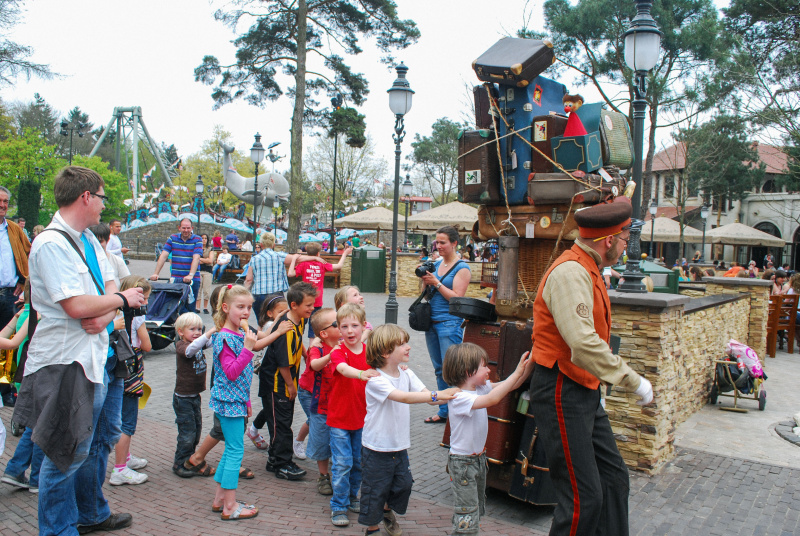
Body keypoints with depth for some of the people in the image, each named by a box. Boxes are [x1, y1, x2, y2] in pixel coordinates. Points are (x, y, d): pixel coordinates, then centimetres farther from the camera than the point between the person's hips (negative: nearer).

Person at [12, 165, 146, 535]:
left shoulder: (88, 239, 12)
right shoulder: (51, 244, -19)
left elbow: (110, 285, 9)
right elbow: (76, 306, -26)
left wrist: (105, 315, -12)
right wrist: (123, 299, -11)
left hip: (101, 355, 10)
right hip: (70, 362, -10)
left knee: (102, 438, 22)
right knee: (68, 454, 2)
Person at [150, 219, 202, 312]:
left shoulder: (197, 240, 0)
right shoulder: (172, 238, 9)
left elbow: (196, 258, -12)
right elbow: (163, 256, 2)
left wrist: (191, 275, -26)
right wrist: (155, 273, -9)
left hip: (193, 279, -2)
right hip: (175, 279, 2)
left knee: (190, 307, -2)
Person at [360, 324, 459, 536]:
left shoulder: (407, 374, 0)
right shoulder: (375, 380, -23)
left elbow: (427, 396, -6)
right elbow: (404, 397, -35)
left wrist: (450, 395, -24)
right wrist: (436, 395, -39)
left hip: (400, 446, 6)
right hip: (377, 449, -6)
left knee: (403, 484, 15)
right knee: (375, 490, 7)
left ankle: (388, 511, 44)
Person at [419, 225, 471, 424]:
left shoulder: (461, 268, -8)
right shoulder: (437, 264, 13)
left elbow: (457, 297, -16)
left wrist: (436, 282, -18)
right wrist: (425, 280, -1)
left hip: (450, 323, -7)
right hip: (432, 322, 8)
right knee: (439, 369, 12)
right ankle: (443, 412, 20)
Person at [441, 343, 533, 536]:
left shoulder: (480, 387, 0)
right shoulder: (459, 398, -26)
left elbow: (509, 386, 2)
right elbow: (492, 399, -39)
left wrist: (529, 364, -13)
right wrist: (517, 372, -38)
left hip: (479, 457, 9)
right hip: (462, 462, -9)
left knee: (478, 508, 22)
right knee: (468, 515, -3)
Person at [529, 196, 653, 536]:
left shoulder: (587, 271, 15)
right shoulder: (570, 272, -20)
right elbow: (583, 342, -30)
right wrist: (633, 381, -21)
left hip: (584, 392, 11)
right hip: (561, 394, -11)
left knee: (614, 478, 16)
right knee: (584, 498, -5)